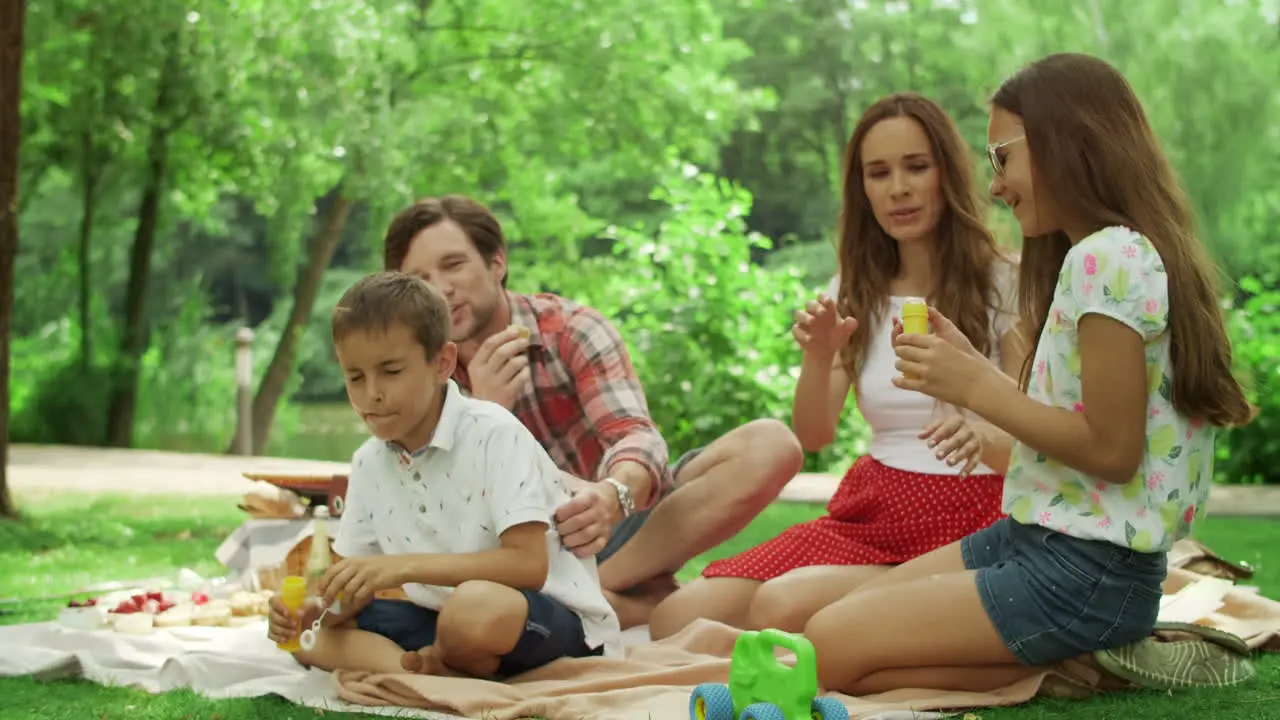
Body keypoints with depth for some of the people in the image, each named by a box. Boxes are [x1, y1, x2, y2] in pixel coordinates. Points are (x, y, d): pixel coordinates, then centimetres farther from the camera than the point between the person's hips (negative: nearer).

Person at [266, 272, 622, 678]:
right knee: (313, 636, -5)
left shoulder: (495, 435, -18)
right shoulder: (369, 463, 3)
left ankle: (425, 665, -7)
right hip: (444, 619, 7)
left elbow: (528, 565, -26)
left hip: (558, 623, -7)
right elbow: (356, 592, 6)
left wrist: (404, 566, -31)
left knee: (475, 608, -39)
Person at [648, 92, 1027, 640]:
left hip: (963, 522, -5)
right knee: (678, 618, -18)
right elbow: (813, 436, 9)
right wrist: (817, 357, -12)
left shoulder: (1000, 284, 0)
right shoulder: (856, 292, 15)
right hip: (869, 510, 5)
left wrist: (983, 434, -28)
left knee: (782, 603, -31)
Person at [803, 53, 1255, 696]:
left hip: (1088, 572, -10)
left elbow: (1111, 449, -20)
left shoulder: (1109, 258, -17)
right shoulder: (1102, 253, 14)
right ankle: (1066, 660, 4)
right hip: (1035, 539, 10)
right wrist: (967, 370, 9)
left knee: (827, 649, -13)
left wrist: (977, 388, -14)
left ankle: (1068, 670, -7)